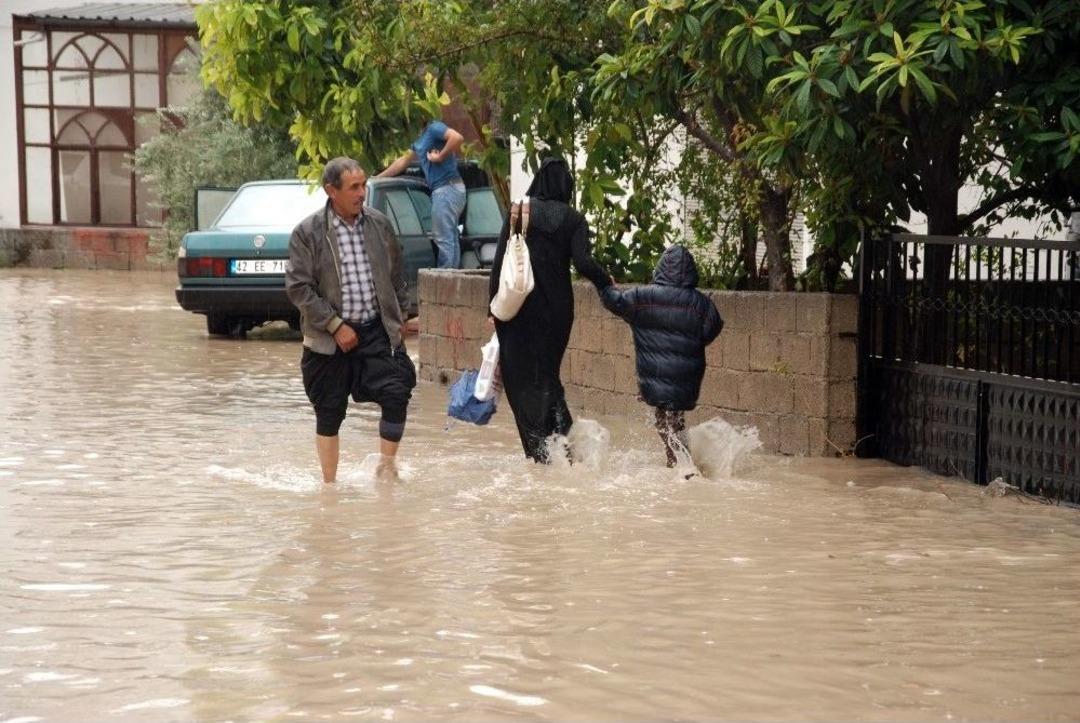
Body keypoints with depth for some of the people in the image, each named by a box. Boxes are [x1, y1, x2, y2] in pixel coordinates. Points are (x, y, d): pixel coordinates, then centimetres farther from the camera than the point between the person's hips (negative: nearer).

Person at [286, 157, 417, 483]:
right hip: (329, 338, -2)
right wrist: (335, 326, -13)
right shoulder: (307, 233, -6)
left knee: (397, 394, -13)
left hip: (377, 331, 2)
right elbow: (298, 286, -10)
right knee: (329, 415, 4)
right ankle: (329, 484, 18)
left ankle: (386, 466, 6)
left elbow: (397, 276, 16)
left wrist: (397, 318, 10)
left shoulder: (380, 224, 6)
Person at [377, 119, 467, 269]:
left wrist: (440, 157, -17)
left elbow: (457, 137, -26)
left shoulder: (434, 128, -7)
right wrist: (377, 178, 36)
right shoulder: (421, 139, 23)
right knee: (450, 239, 10)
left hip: (446, 188, -10)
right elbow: (403, 161, 33)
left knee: (444, 239, -9)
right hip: (442, 190, 10)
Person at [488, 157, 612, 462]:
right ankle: (564, 435, 1)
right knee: (547, 374, 17)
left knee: (521, 378, 5)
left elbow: (500, 260, -4)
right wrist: (607, 283, 7)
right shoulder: (573, 220, -1)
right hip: (556, 308, 1)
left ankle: (540, 451, -3)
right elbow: (583, 263, -12)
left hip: (519, 304, -1)